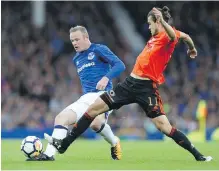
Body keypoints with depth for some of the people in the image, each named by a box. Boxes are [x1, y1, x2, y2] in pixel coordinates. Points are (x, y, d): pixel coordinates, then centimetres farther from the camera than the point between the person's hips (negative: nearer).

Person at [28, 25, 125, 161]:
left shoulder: (99, 50, 0)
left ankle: (114, 143, -5)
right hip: (86, 98, 7)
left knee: (96, 123, -34)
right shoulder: (76, 59, 23)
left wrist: (106, 78, -25)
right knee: (61, 118, -10)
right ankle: (49, 154, -15)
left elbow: (120, 65, -11)